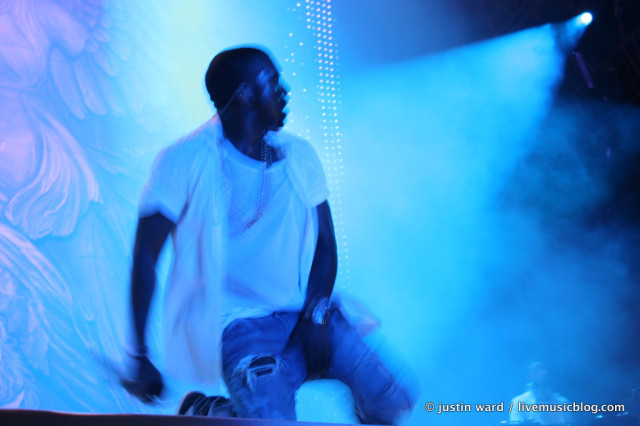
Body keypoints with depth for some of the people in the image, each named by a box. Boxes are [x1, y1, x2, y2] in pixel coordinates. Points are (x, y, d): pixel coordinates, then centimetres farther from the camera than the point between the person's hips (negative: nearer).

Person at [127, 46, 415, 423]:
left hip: (303, 314, 4)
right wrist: (141, 357, -8)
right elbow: (145, 258, -8)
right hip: (238, 323, -4)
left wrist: (316, 312, -10)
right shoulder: (185, 161, -8)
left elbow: (325, 246, 7)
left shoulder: (299, 155, 6)